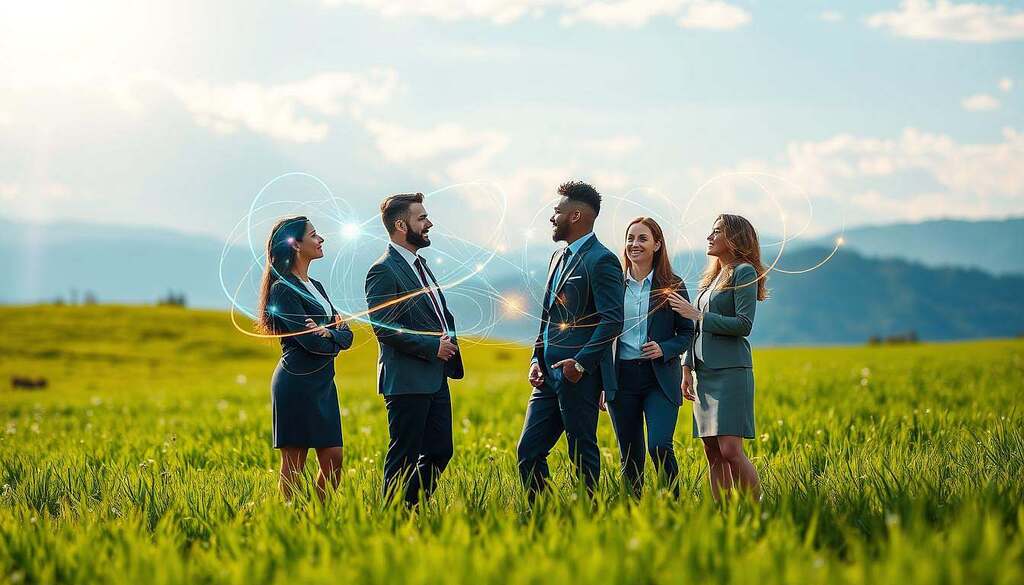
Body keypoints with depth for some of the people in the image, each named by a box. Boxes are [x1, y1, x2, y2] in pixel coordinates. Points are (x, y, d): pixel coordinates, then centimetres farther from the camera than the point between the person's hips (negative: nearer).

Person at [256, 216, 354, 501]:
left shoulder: (315, 287, 17)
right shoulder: (284, 288, -10)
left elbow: (346, 333, 9)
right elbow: (311, 341, -18)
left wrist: (328, 333, -11)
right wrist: (335, 340, 1)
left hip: (322, 381, 9)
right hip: (298, 381, -9)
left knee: (333, 458, 6)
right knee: (294, 463, -4)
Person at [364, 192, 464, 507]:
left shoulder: (420, 264, 17)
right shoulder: (383, 271, -12)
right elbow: (384, 328, -20)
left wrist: (449, 342, 7)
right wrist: (432, 346, -16)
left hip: (436, 379, 9)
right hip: (407, 382, -9)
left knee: (440, 452, 10)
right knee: (404, 458, -3)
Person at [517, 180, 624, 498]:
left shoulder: (601, 260, -10)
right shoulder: (558, 257, 19)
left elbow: (612, 321, -17)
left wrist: (581, 362, -23)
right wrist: (537, 359, 11)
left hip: (580, 376, -9)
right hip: (550, 375, 9)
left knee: (582, 454, -1)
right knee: (528, 451, 6)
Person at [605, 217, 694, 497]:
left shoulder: (672, 287, 2)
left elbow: (688, 333, 6)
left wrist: (664, 349, -14)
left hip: (660, 379, -2)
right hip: (622, 377, 3)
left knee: (660, 447, -16)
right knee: (630, 456, 6)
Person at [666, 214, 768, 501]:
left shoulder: (744, 272, -4)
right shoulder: (713, 277, 20)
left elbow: (743, 325, -14)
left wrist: (697, 315, -10)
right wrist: (687, 368, 15)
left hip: (731, 370, -8)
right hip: (705, 371, 8)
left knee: (730, 450, -15)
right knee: (712, 453, 5)